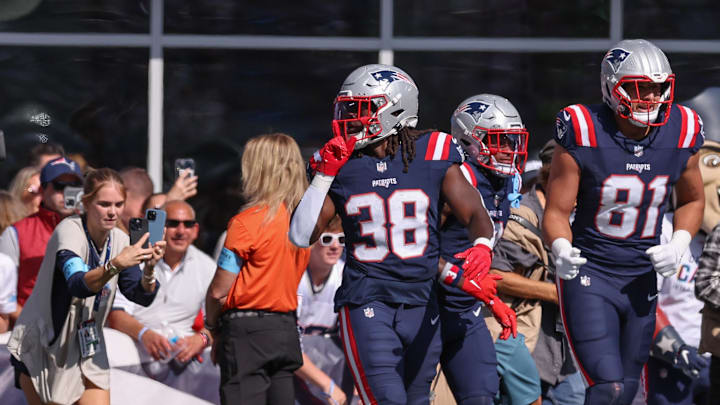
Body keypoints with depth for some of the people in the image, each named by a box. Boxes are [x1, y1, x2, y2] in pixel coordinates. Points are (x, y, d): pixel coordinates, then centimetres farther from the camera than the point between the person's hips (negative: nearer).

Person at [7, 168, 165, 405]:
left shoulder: (119, 240, -1)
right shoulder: (68, 231, -19)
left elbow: (142, 296, -9)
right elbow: (78, 284, -37)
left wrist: (148, 270, -29)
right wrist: (116, 265, -53)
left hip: (86, 348, 5)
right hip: (41, 347, -5)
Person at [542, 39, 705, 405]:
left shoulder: (680, 134, -3)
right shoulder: (583, 135, -16)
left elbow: (692, 200, 15)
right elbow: (556, 212, -10)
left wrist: (678, 244, -4)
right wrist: (562, 251, -32)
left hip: (642, 281, 5)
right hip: (589, 277, -5)